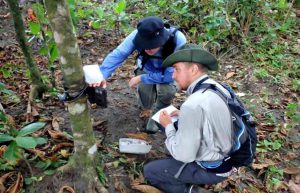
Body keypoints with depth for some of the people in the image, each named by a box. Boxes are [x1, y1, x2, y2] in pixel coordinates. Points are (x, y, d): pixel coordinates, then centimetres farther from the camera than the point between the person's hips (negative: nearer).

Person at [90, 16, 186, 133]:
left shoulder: (178, 40, -40)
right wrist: (102, 76, -52)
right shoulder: (138, 35, -34)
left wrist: (140, 79, -33)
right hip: (146, 69, 2)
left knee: (166, 90, -32)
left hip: (168, 71, -2)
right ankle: (154, 90, 30)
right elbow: (118, 54, -36)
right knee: (146, 105, -7)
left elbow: (170, 75, -38)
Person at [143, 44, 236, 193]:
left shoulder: (193, 105, -31)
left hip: (212, 168, -8)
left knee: (149, 171, 5)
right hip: (229, 156, 8)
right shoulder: (219, 88, -4)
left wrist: (168, 126, -9)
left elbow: (184, 155, -23)